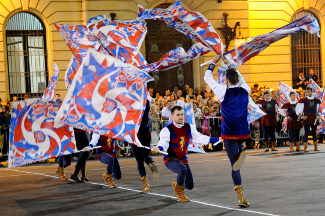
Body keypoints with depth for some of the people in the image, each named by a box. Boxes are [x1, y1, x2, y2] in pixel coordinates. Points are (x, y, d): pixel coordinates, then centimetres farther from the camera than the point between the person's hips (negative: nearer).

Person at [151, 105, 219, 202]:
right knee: (183, 169, -38)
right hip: (170, 159, -6)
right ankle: (180, 195, -18)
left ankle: (176, 184, 41)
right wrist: (158, 148, -51)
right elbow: (164, 142, -26)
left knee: (190, 186, 4)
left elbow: (199, 138, 6)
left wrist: (217, 139, 0)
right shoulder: (167, 130, -13)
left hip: (183, 159, 6)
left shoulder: (189, 128, 4)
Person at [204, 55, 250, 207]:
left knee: (235, 165, -1)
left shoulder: (224, 92, -10)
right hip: (244, 132, 3)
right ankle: (241, 150, 5)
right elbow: (241, 78, 24)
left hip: (229, 134, -3)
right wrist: (230, 65, 31)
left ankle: (241, 197, -9)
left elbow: (207, 77, 3)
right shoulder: (245, 91, 0)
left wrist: (213, 63, 15)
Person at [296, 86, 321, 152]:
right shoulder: (303, 100, 1)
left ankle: (315, 147, 14)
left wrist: (317, 116, 3)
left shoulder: (316, 100, 9)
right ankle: (305, 148, -7)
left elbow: (319, 110, 18)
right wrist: (302, 116, -9)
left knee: (314, 133, 7)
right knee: (306, 133, -7)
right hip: (307, 119, -3)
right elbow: (298, 110, 2)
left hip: (314, 119, 3)